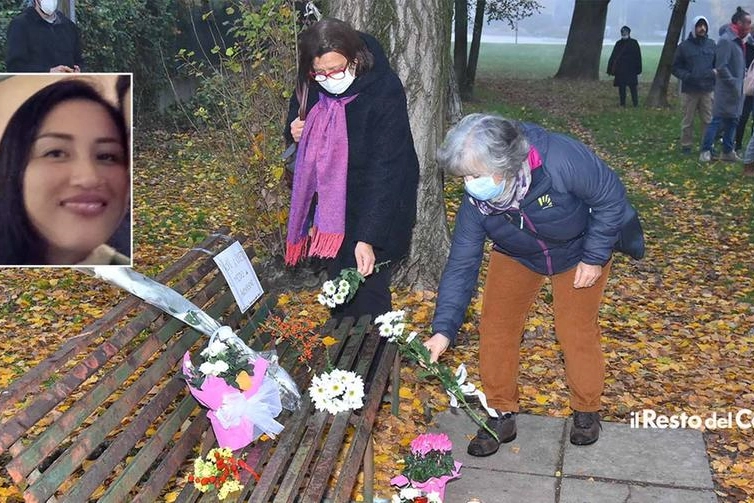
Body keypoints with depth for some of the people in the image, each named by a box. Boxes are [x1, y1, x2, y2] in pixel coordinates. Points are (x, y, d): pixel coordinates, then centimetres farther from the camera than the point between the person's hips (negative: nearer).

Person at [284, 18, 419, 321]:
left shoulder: (384, 92, -25)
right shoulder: (312, 88, -6)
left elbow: (385, 170, -28)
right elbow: (297, 112, 18)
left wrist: (368, 238, -33)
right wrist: (294, 130, -8)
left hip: (376, 210, -6)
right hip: (333, 208, 6)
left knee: (365, 292, -3)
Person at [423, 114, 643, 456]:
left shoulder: (561, 159, -41)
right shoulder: (475, 200, -28)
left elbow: (611, 197, -25)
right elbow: (462, 263, -23)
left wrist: (595, 257, -21)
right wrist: (444, 329, -29)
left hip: (579, 251, -3)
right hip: (517, 256, 3)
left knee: (576, 330, -2)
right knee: (496, 325, -3)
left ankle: (587, 410, 25)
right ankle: (501, 415, 15)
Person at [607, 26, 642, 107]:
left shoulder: (634, 43, 3)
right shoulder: (618, 44, 11)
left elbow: (638, 57, 2)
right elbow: (613, 57, 9)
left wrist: (638, 69, -3)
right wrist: (611, 69, 2)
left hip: (631, 70, -3)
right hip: (620, 69, 3)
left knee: (633, 87, -5)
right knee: (621, 87, 3)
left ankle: (635, 103, -1)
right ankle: (622, 104, 9)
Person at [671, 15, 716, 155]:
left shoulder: (711, 44, 10)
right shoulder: (684, 46, 0)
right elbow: (675, 67, 2)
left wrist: (715, 73, -2)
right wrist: (686, 76, -14)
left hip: (708, 89, 3)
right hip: (689, 90, -3)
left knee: (708, 120, 4)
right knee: (688, 120, 3)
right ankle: (686, 146, 13)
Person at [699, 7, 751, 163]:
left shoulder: (738, 40, 12)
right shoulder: (726, 40, -16)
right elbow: (721, 67, -20)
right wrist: (734, 84, -18)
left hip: (736, 91, 9)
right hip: (726, 91, -9)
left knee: (732, 121, 12)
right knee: (718, 120, -7)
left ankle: (728, 151, 19)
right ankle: (705, 151, -1)